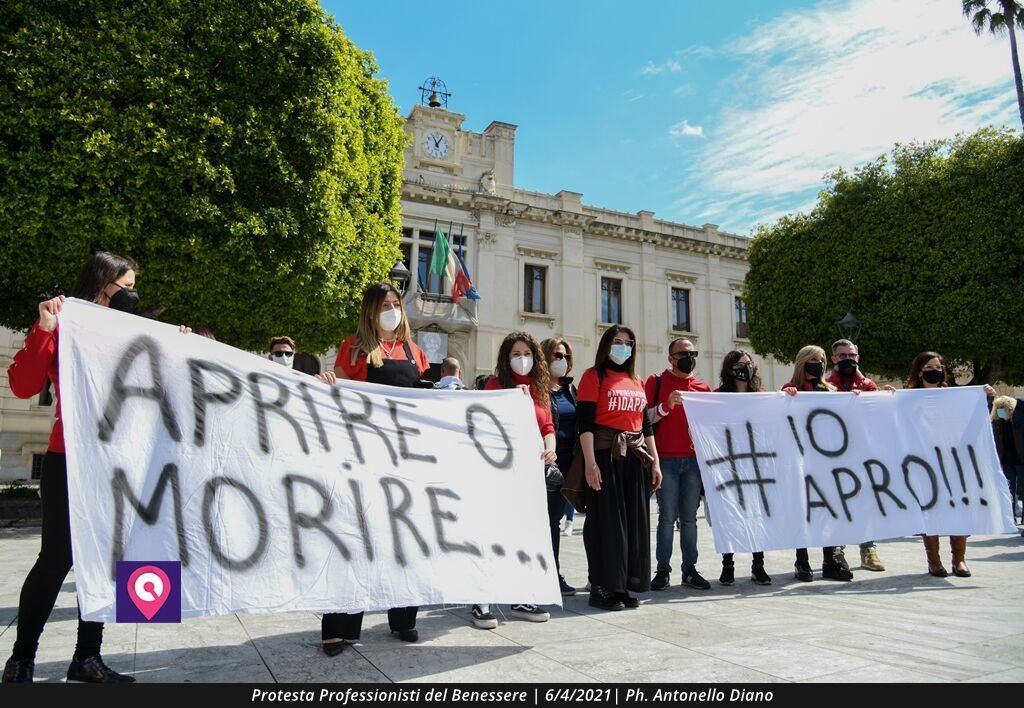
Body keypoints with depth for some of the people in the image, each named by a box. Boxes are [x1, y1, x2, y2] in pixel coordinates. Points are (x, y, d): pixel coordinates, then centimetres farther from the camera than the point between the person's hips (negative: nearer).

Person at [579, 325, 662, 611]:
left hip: (636, 458, 7)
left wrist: (655, 462, 12)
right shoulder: (594, 376, -2)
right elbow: (585, 422, -10)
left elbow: (646, 425, 19)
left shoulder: (636, 381, 18)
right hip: (605, 456, -6)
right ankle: (601, 588, 8)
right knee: (606, 521, -3)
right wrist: (590, 463, -19)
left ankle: (623, 586, 20)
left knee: (635, 521, 8)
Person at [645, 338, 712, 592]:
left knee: (689, 517, 6)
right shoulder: (657, 381, 3)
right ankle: (663, 570, 7)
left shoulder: (703, 387, 14)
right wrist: (666, 405, -17)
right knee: (667, 516, -1)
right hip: (666, 459, -3)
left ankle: (690, 569, 13)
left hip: (694, 460, 3)